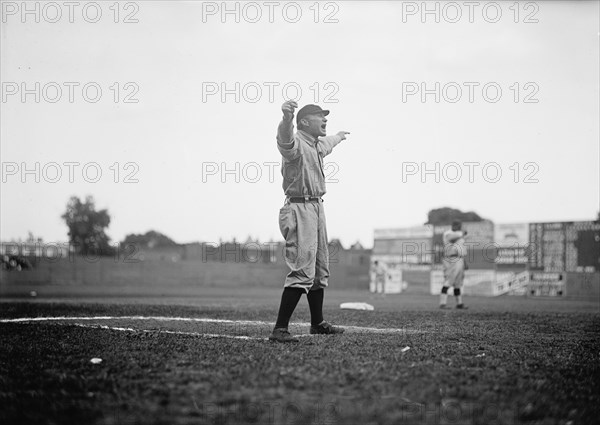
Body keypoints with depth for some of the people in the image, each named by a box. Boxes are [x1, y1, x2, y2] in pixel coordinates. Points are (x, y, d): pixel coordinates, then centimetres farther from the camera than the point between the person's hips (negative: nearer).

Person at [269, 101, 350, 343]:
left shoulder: (318, 145, 15)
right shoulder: (296, 143, -15)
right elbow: (284, 137, -41)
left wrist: (339, 137, 63)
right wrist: (286, 118, -64)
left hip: (317, 207, 10)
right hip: (299, 208, -10)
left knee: (320, 270, 18)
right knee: (303, 271, -18)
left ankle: (317, 323, 32)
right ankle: (279, 329, -20)